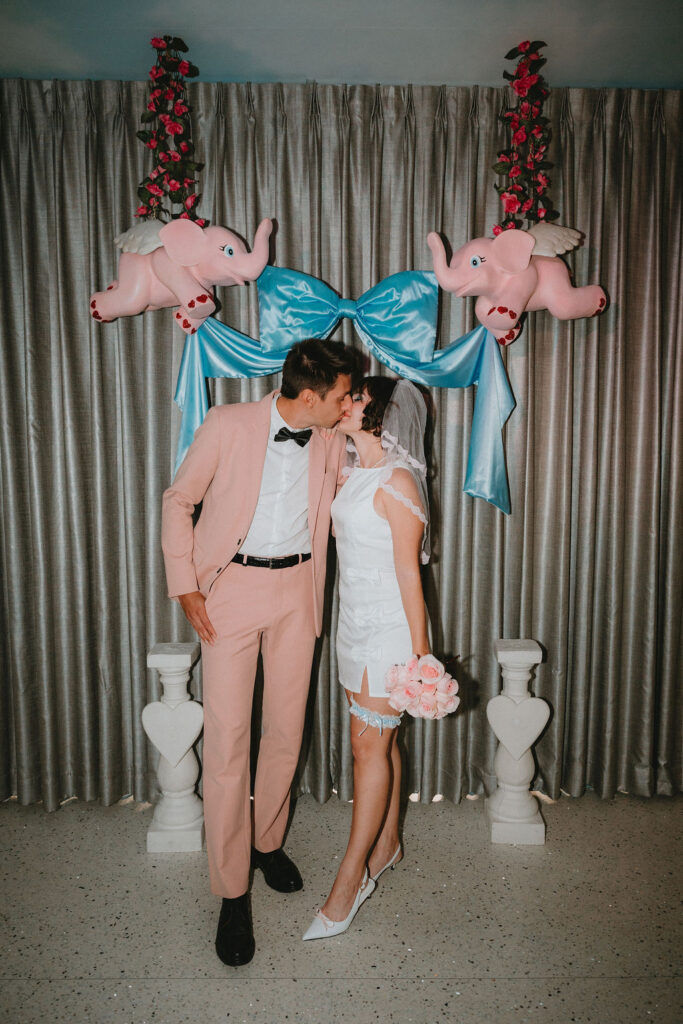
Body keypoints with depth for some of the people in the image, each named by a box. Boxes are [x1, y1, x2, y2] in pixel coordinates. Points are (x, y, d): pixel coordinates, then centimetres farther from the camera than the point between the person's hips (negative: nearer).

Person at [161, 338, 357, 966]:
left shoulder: (331, 443, 2)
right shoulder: (228, 425, -10)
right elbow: (179, 501, -1)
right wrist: (184, 584, -7)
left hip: (297, 590, 4)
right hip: (232, 587, -3)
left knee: (286, 731, 11)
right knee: (227, 738, -2)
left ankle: (268, 840, 36)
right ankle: (232, 891, 14)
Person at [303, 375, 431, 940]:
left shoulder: (397, 480, -15)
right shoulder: (352, 474, 10)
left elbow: (409, 571, -16)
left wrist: (420, 651, -14)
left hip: (389, 625, -8)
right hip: (356, 621, 8)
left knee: (370, 744, -1)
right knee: (379, 740, 16)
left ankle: (351, 878, 11)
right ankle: (386, 846, 32)